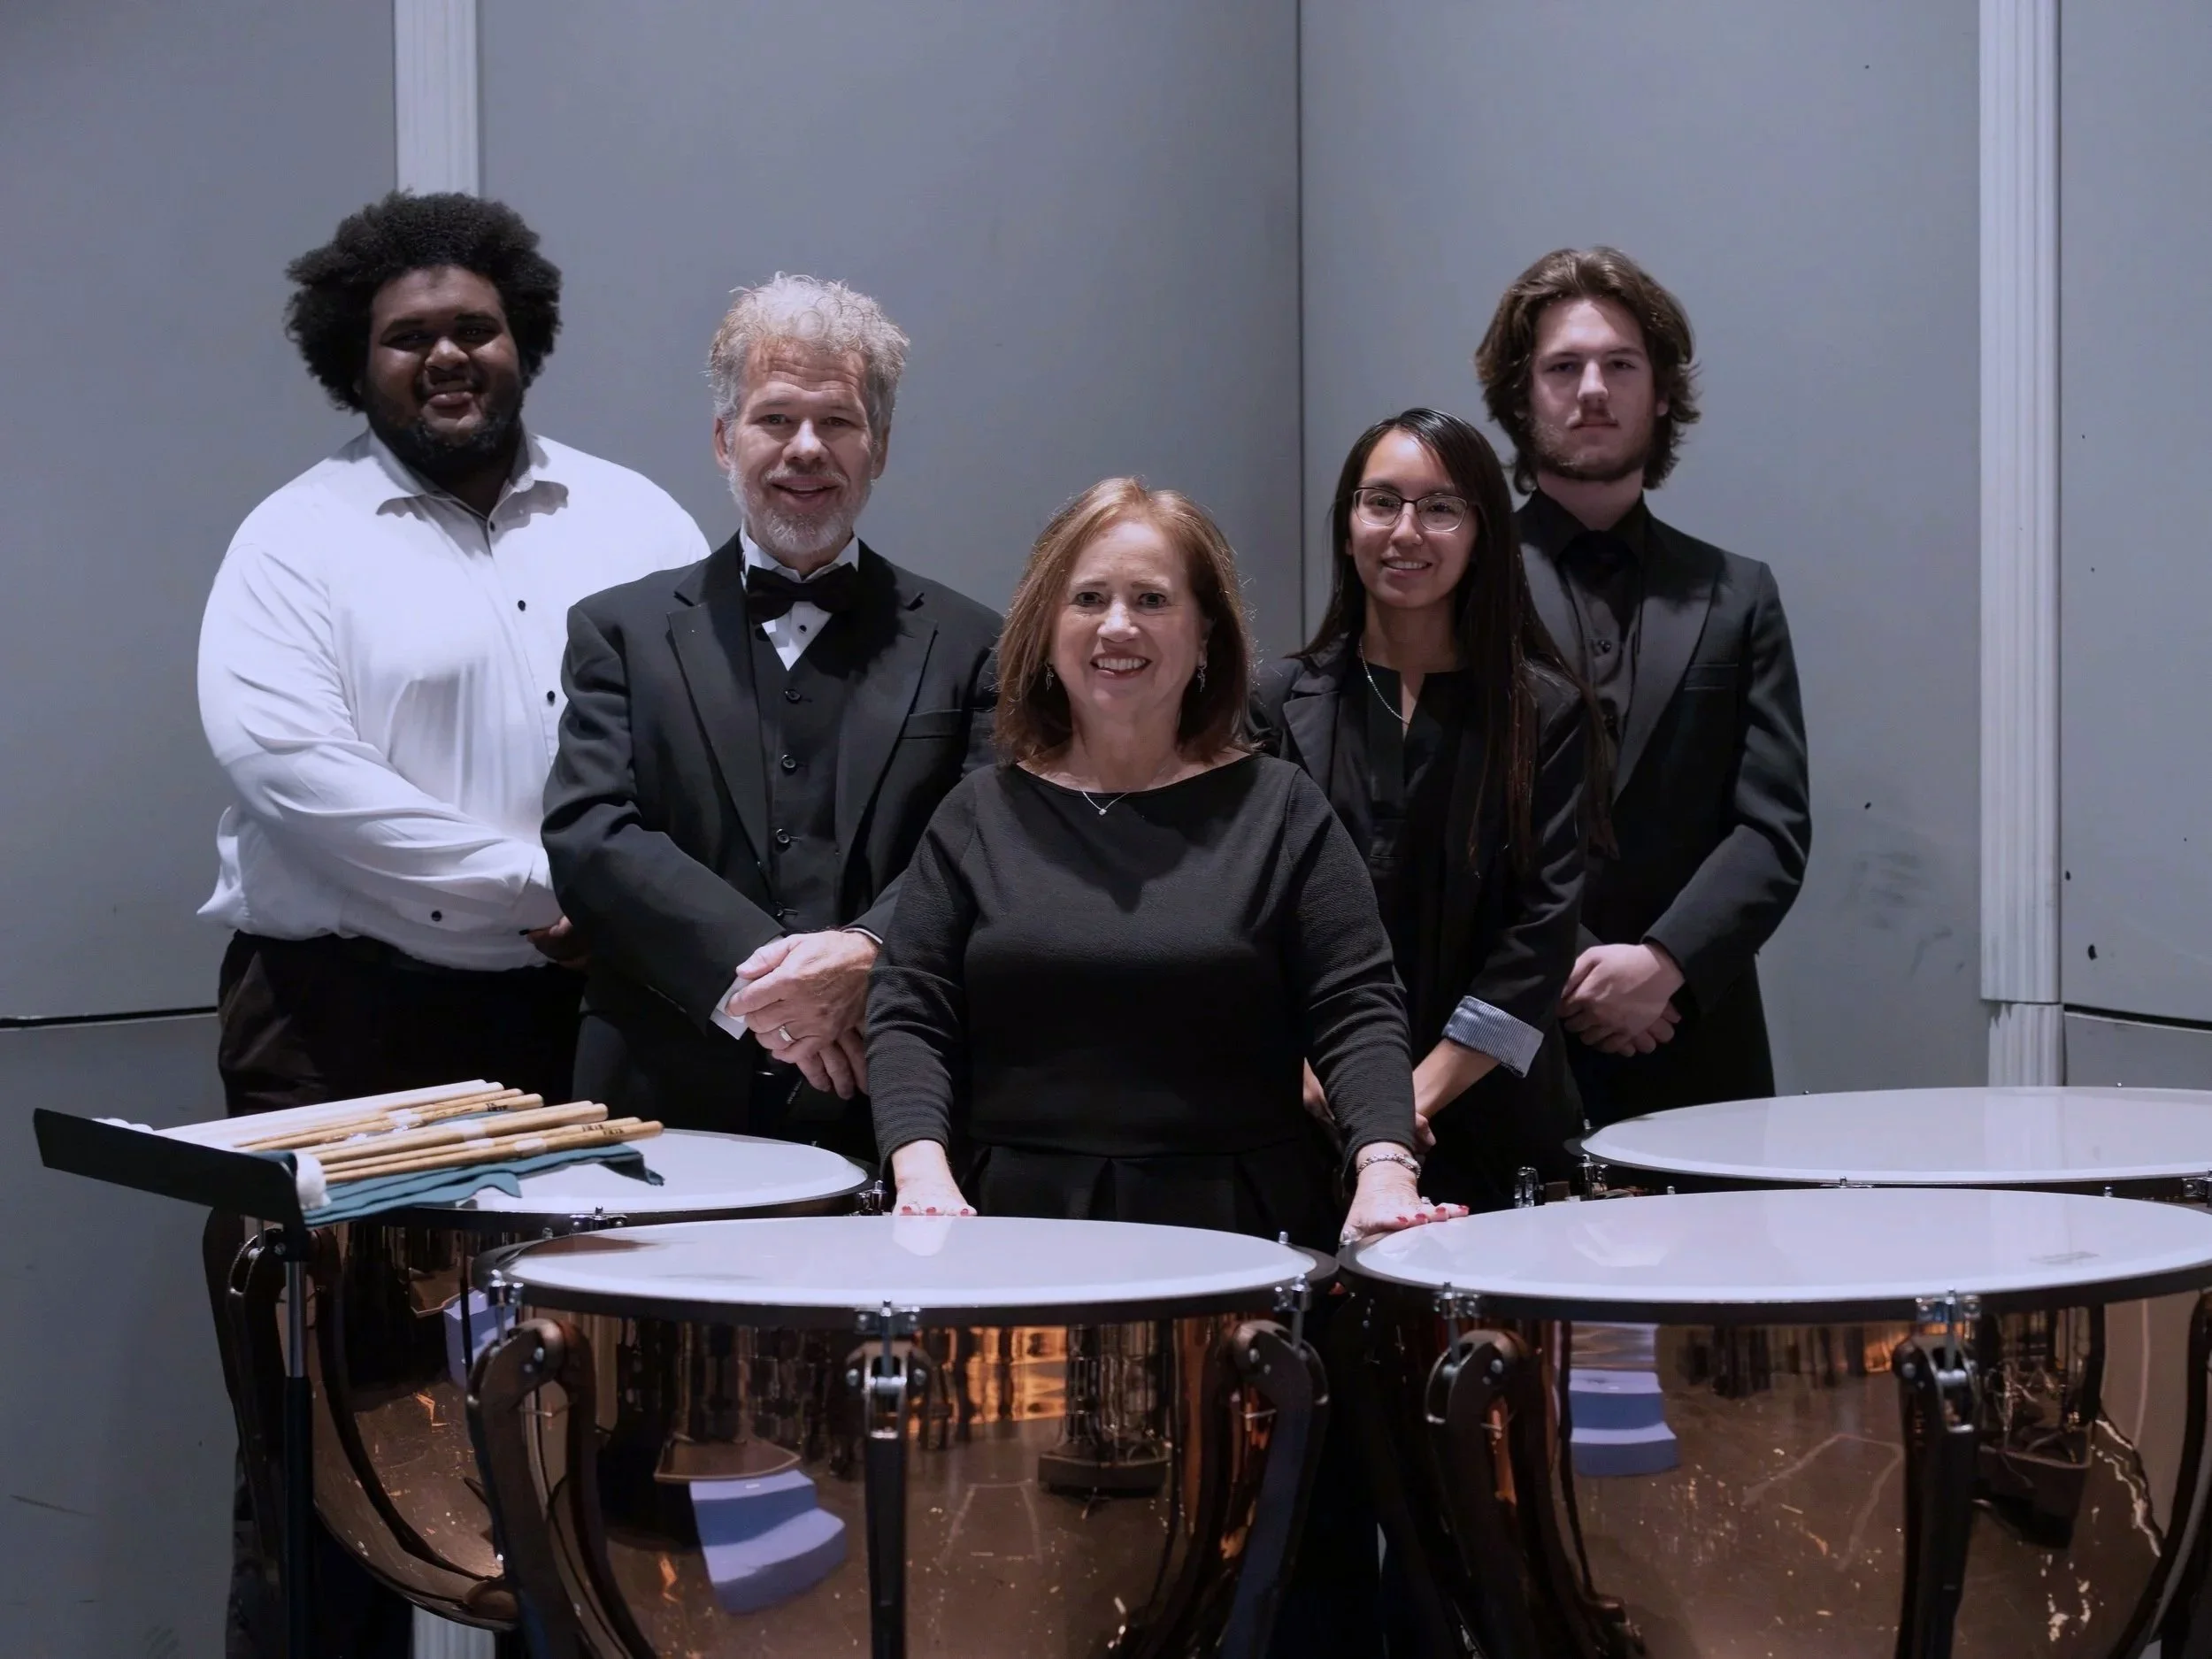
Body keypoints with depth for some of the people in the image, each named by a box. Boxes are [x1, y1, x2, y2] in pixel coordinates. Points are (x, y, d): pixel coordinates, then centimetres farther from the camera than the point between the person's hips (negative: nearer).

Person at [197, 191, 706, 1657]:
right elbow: (281, 758, -14)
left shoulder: (632, 522, 13)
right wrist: (538, 889, -15)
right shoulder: (300, 539, 2)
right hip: (348, 1022, -3)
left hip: (593, 1019, 3)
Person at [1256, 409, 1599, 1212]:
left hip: (1484, 1123, -1)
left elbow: (1543, 926, -3)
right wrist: (1313, 1077, -12)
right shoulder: (1282, 702, 7)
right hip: (1308, 1121, 1)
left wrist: (1423, 1093, -11)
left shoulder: (1545, 713, 3)